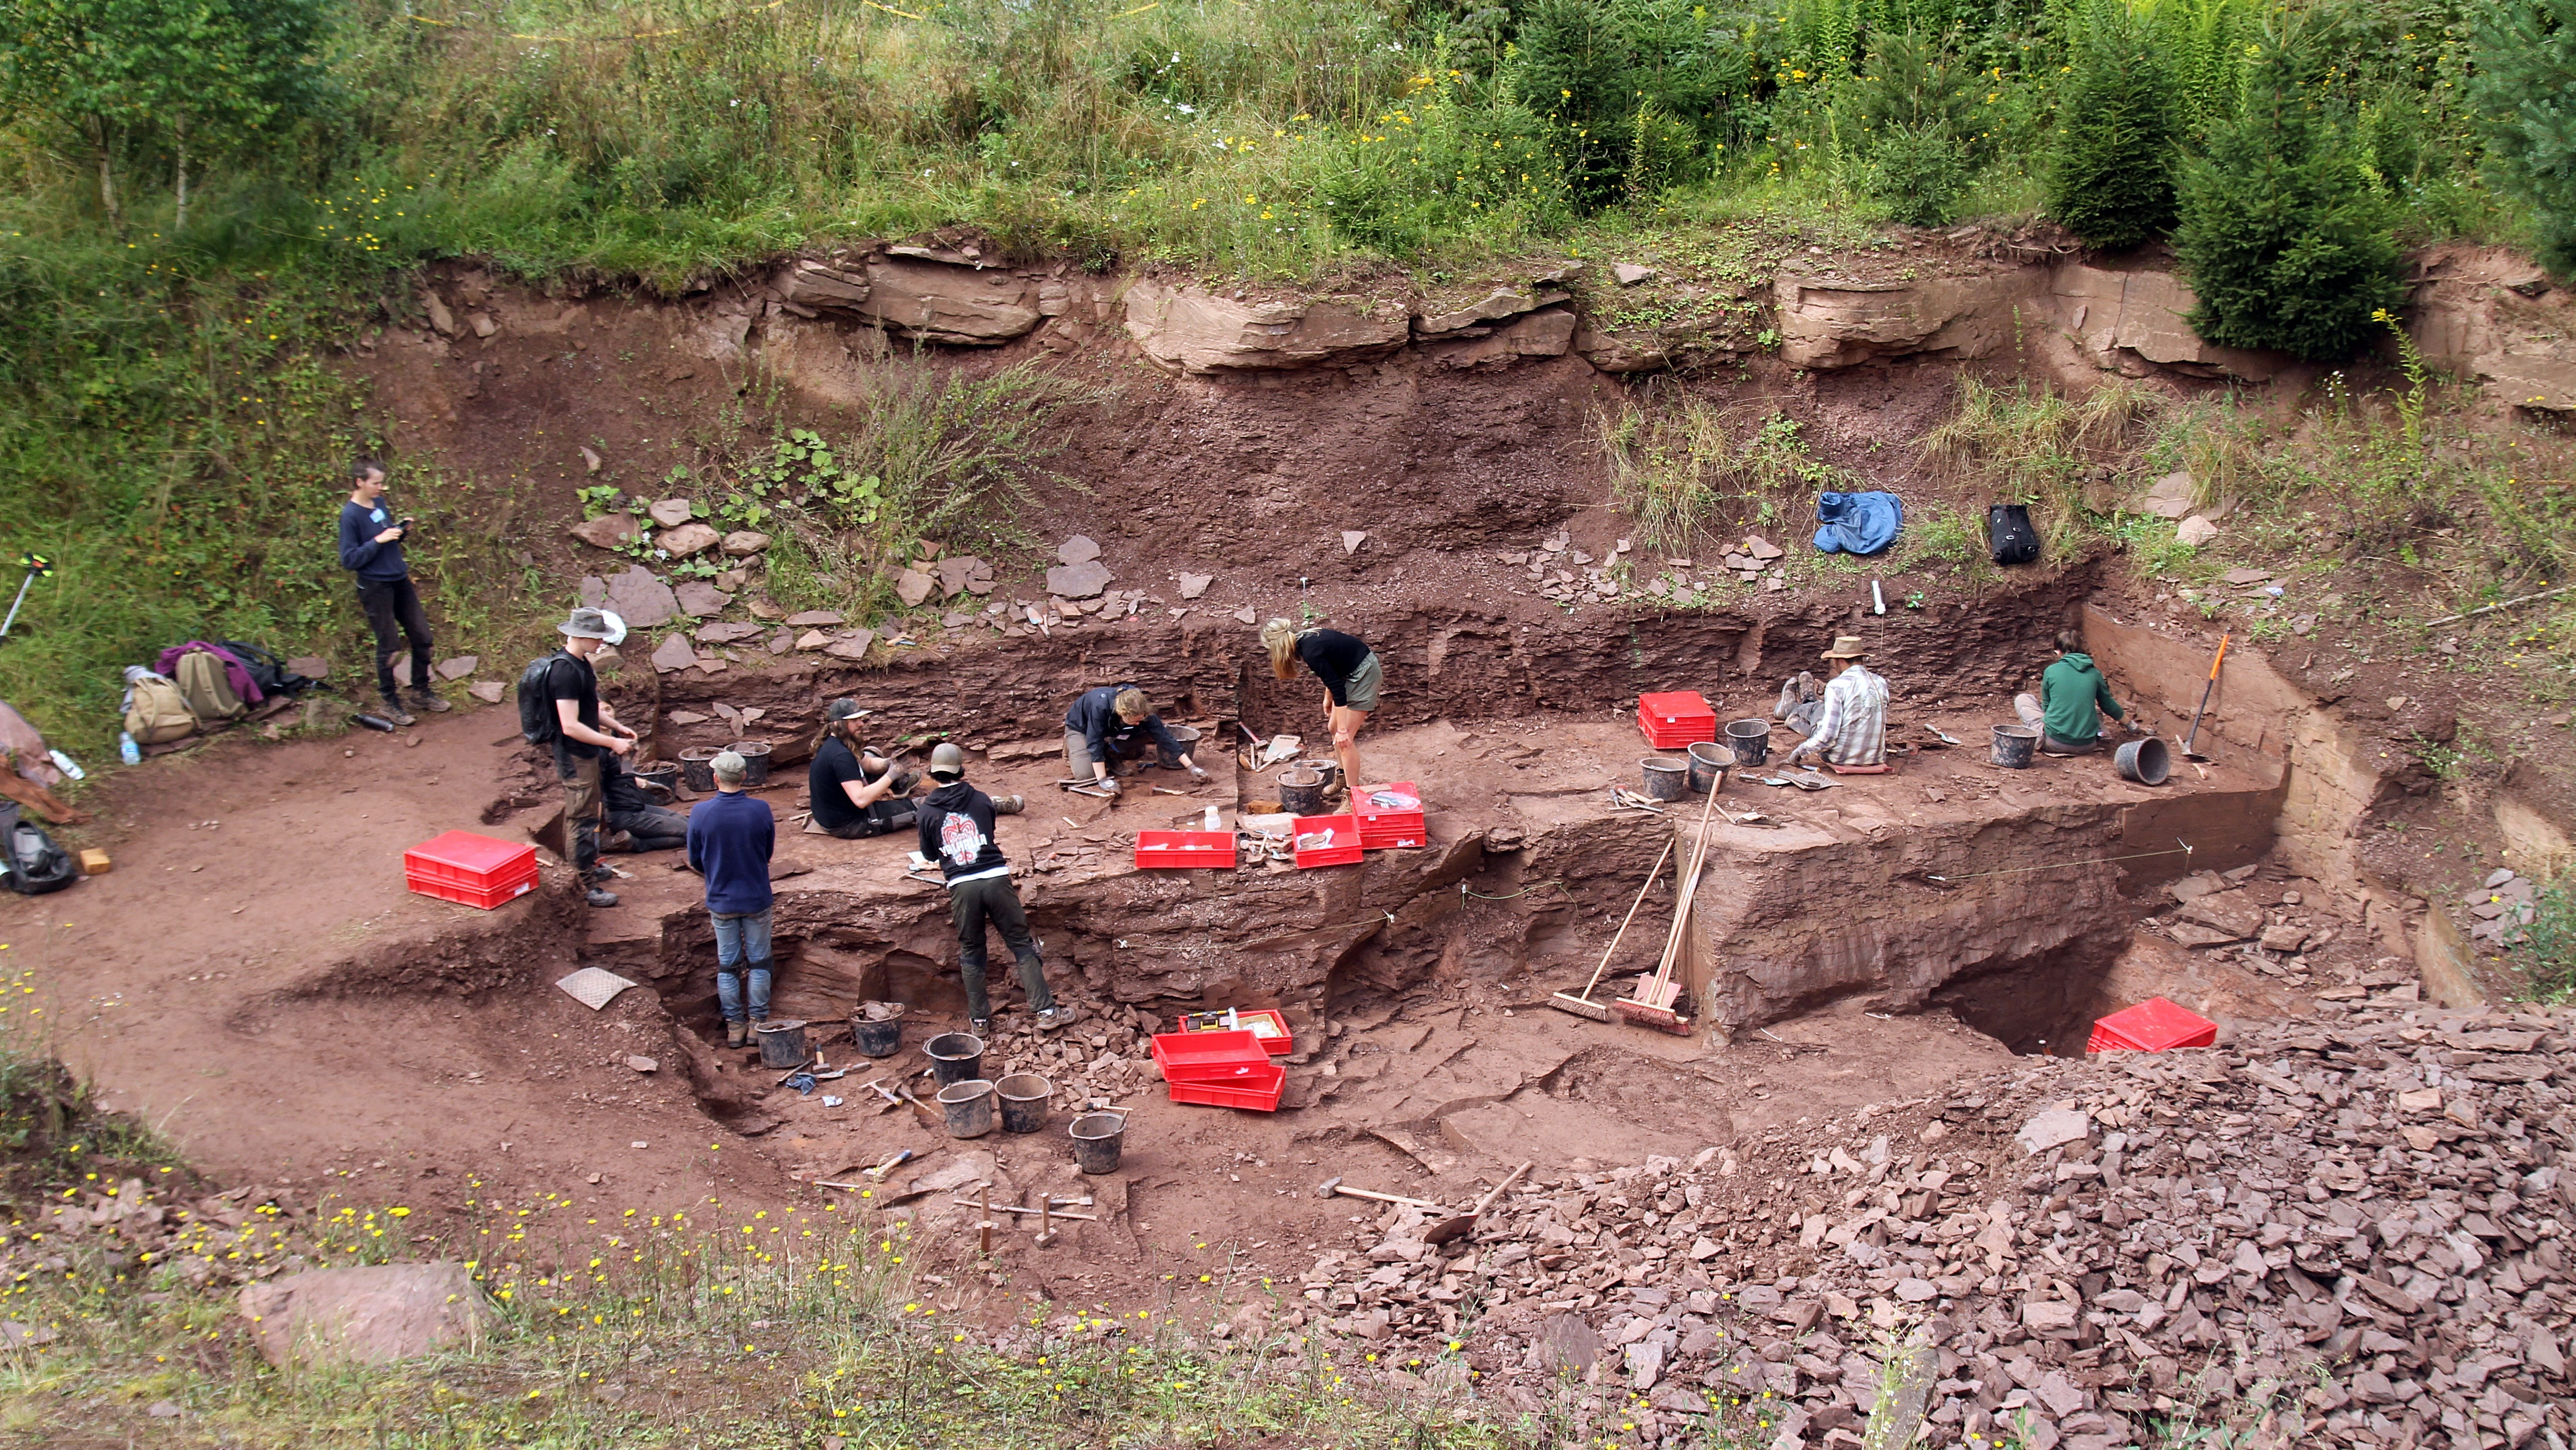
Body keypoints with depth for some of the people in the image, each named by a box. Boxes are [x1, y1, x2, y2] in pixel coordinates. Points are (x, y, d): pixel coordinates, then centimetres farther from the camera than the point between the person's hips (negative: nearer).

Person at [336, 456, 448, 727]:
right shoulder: (350, 515, -15)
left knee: (422, 636, 11)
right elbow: (349, 560, -16)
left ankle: (421, 693, 27)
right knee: (389, 646, 1)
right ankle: (391, 704, 16)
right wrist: (379, 540, -22)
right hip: (376, 587, -7)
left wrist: (401, 530, -1)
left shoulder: (380, 503, 7)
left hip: (400, 580, 7)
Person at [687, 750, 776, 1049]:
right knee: (759, 963, 13)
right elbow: (769, 852, 0)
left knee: (727, 965, 12)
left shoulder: (700, 813, -15)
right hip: (756, 898, 0)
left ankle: (735, 1027, 18)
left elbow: (695, 861, -2)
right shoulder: (760, 810, -15)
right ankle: (757, 1023, 17)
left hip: (721, 900, 0)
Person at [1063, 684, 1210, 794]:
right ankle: (1071, 750, 9)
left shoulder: (1142, 711, -31)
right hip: (1080, 727, -4)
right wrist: (1103, 780, -42)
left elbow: (1164, 738, -26)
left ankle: (1109, 754, 6)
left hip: (1110, 731, 4)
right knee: (1086, 774, -23)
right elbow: (1095, 743, -40)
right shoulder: (1101, 706, -44)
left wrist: (1191, 767, -29)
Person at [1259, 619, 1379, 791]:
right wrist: (1328, 697, 26)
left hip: (1364, 674, -10)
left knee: (1344, 738, -8)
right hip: (1352, 673, 10)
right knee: (1333, 727, 17)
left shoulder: (1311, 652, -27)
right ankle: (1345, 778, 31)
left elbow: (1339, 692, -27)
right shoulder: (1307, 639, 0)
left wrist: (1343, 730, -24)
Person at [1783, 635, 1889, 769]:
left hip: (1841, 758, -5)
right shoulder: (1881, 683, 0)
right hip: (1876, 758, 5)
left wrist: (1798, 753, -9)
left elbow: (1827, 736, -22)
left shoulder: (1837, 686, -18)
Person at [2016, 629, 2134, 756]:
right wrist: (2129, 723, 38)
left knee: (2021, 699, 17)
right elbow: (2108, 705, 18)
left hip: (2056, 744, -4)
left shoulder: (2051, 671, -3)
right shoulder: (2094, 674, 3)